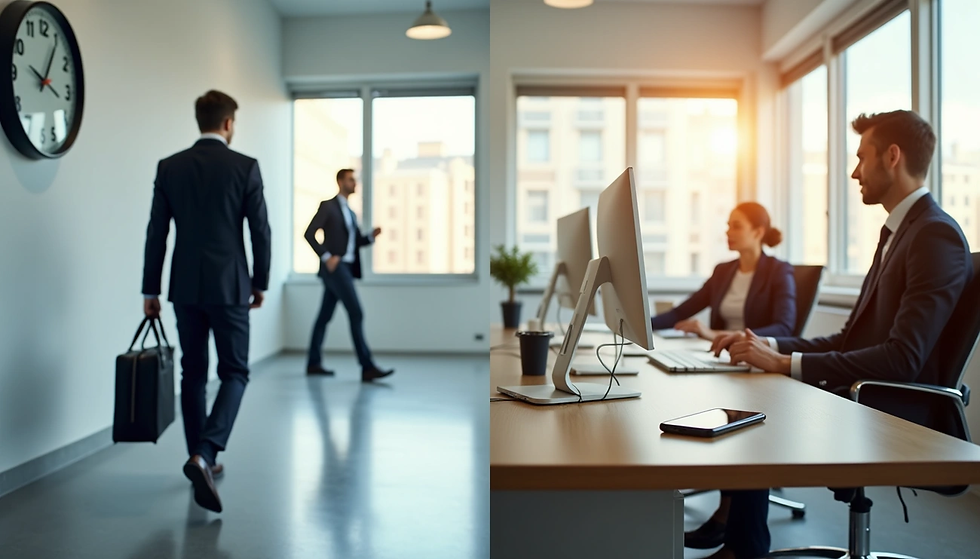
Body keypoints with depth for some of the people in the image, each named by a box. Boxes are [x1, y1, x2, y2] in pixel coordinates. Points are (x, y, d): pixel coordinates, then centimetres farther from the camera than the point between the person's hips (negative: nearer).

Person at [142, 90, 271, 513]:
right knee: (234, 372, 4)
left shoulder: (169, 167, 3)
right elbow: (261, 231, -5)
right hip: (229, 286, -3)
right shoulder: (245, 167, -6)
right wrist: (261, 283, 7)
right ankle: (204, 454, -15)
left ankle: (202, 460, 21)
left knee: (193, 373, 13)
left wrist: (150, 291, 10)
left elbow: (156, 233, 3)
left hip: (185, 287, 4)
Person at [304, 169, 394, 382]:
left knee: (325, 316, 11)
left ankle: (313, 363, 18)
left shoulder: (350, 212, 21)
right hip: (334, 267, -9)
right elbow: (309, 233, -12)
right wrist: (326, 257, -19)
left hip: (345, 268, 9)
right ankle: (367, 367, -17)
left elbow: (356, 242, 19)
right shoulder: (328, 205, -4)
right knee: (356, 313, -15)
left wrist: (372, 235, 0)